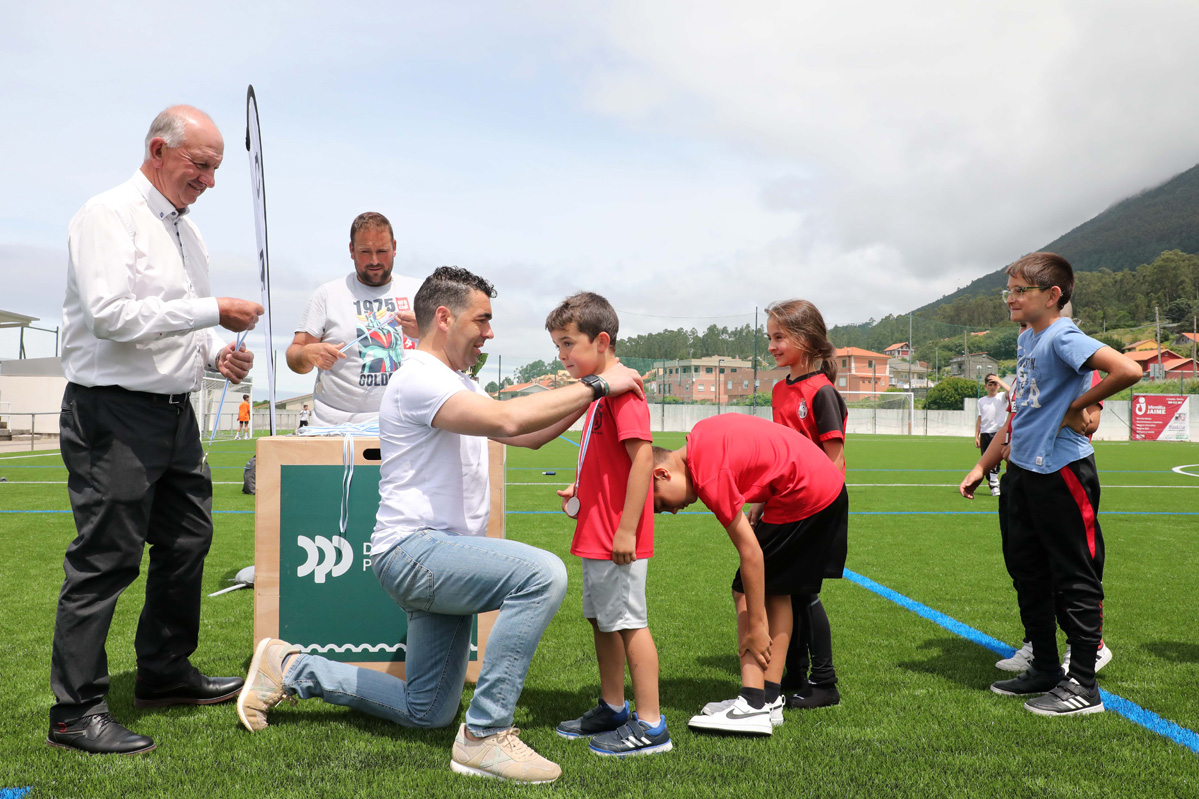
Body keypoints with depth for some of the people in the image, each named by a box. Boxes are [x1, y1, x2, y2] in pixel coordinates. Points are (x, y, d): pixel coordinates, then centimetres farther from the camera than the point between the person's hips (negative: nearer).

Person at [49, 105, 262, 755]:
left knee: (187, 543, 15)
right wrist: (214, 312, -20)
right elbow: (111, 313, -22)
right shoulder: (109, 215, -9)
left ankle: (166, 674, 31)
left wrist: (219, 354, 4)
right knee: (104, 559, -5)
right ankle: (75, 711, 6)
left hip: (176, 413, 9)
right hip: (114, 414, -9)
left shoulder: (186, 230, 18)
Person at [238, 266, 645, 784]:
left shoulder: (457, 384, 19)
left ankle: (291, 668, 27)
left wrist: (589, 395, 4)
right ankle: (484, 736, -21)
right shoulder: (419, 378, -14)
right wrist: (596, 384, -21)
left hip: (438, 557, 10)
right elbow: (506, 420, -28)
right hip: (414, 549, -10)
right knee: (542, 573, -31)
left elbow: (527, 436, 17)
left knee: (426, 713, 15)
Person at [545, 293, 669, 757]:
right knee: (602, 621, 17)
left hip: (618, 538, -10)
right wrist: (580, 490, 13)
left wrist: (626, 528, -25)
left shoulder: (622, 389, -16)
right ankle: (612, 709, 30)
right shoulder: (600, 390, 15)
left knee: (628, 622, -3)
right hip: (595, 534, 10)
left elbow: (642, 457, -23)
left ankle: (650, 726, 7)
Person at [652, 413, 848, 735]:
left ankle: (753, 706, -8)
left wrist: (756, 626, -14)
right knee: (777, 591, 13)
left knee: (747, 593, -5)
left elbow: (751, 553, -19)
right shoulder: (701, 433, 7)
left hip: (803, 497, -10)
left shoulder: (709, 477, -19)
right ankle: (770, 701, 17)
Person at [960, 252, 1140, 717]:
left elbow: (1129, 370, -31)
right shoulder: (1026, 340, 12)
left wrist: (1076, 406, -16)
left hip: (1061, 472, -10)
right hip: (1023, 470, 10)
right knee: (1029, 573, 16)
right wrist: (983, 465, 20)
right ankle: (1044, 669, 30)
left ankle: (1083, 686, 12)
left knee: (1075, 578, 1)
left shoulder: (1063, 337, -15)